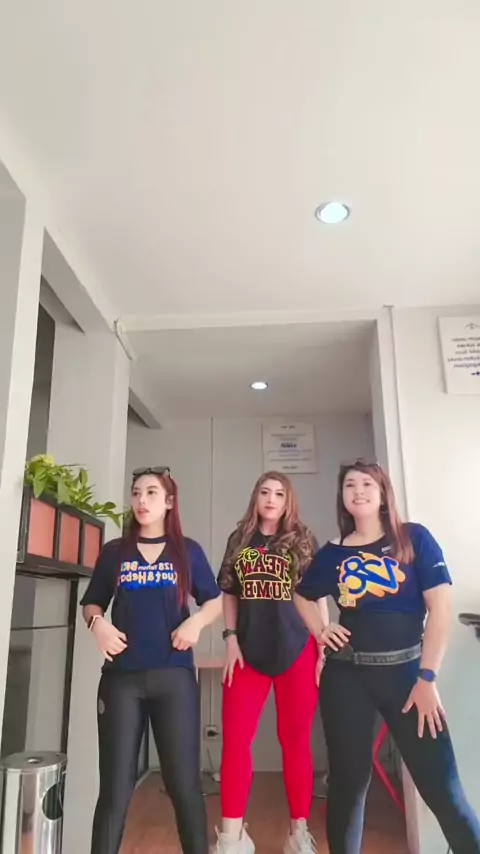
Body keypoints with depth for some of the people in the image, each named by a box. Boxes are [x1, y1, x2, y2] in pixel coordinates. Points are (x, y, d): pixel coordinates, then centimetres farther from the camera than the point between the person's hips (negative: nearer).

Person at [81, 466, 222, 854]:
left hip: (174, 676, -1)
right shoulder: (114, 551, 7)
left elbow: (216, 601, 9)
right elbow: (92, 604, 13)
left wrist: (197, 622, -11)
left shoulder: (188, 551, 5)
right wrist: (98, 623, -8)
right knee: (116, 785, 7)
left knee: (184, 782, 5)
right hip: (122, 677, 1)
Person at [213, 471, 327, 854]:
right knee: (235, 737, 0)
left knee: (295, 739, 8)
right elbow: (229, 595, 10)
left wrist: (323, 645, -2)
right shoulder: (239, 540, 8)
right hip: (248, 651, 2)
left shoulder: (303, 541, 3)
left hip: (297, 651, -1)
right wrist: (231, 640, 1)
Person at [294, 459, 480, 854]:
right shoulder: (333, 553, 5)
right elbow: (303, 595, 22)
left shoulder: (415, 538, -2)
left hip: (406, 670, -2)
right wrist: (320, 632, 5)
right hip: (347, 676, 2)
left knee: (441, 785, -1)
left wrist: (427, 677, -11)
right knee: (348, 780, 10)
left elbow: (440, 607, -8)